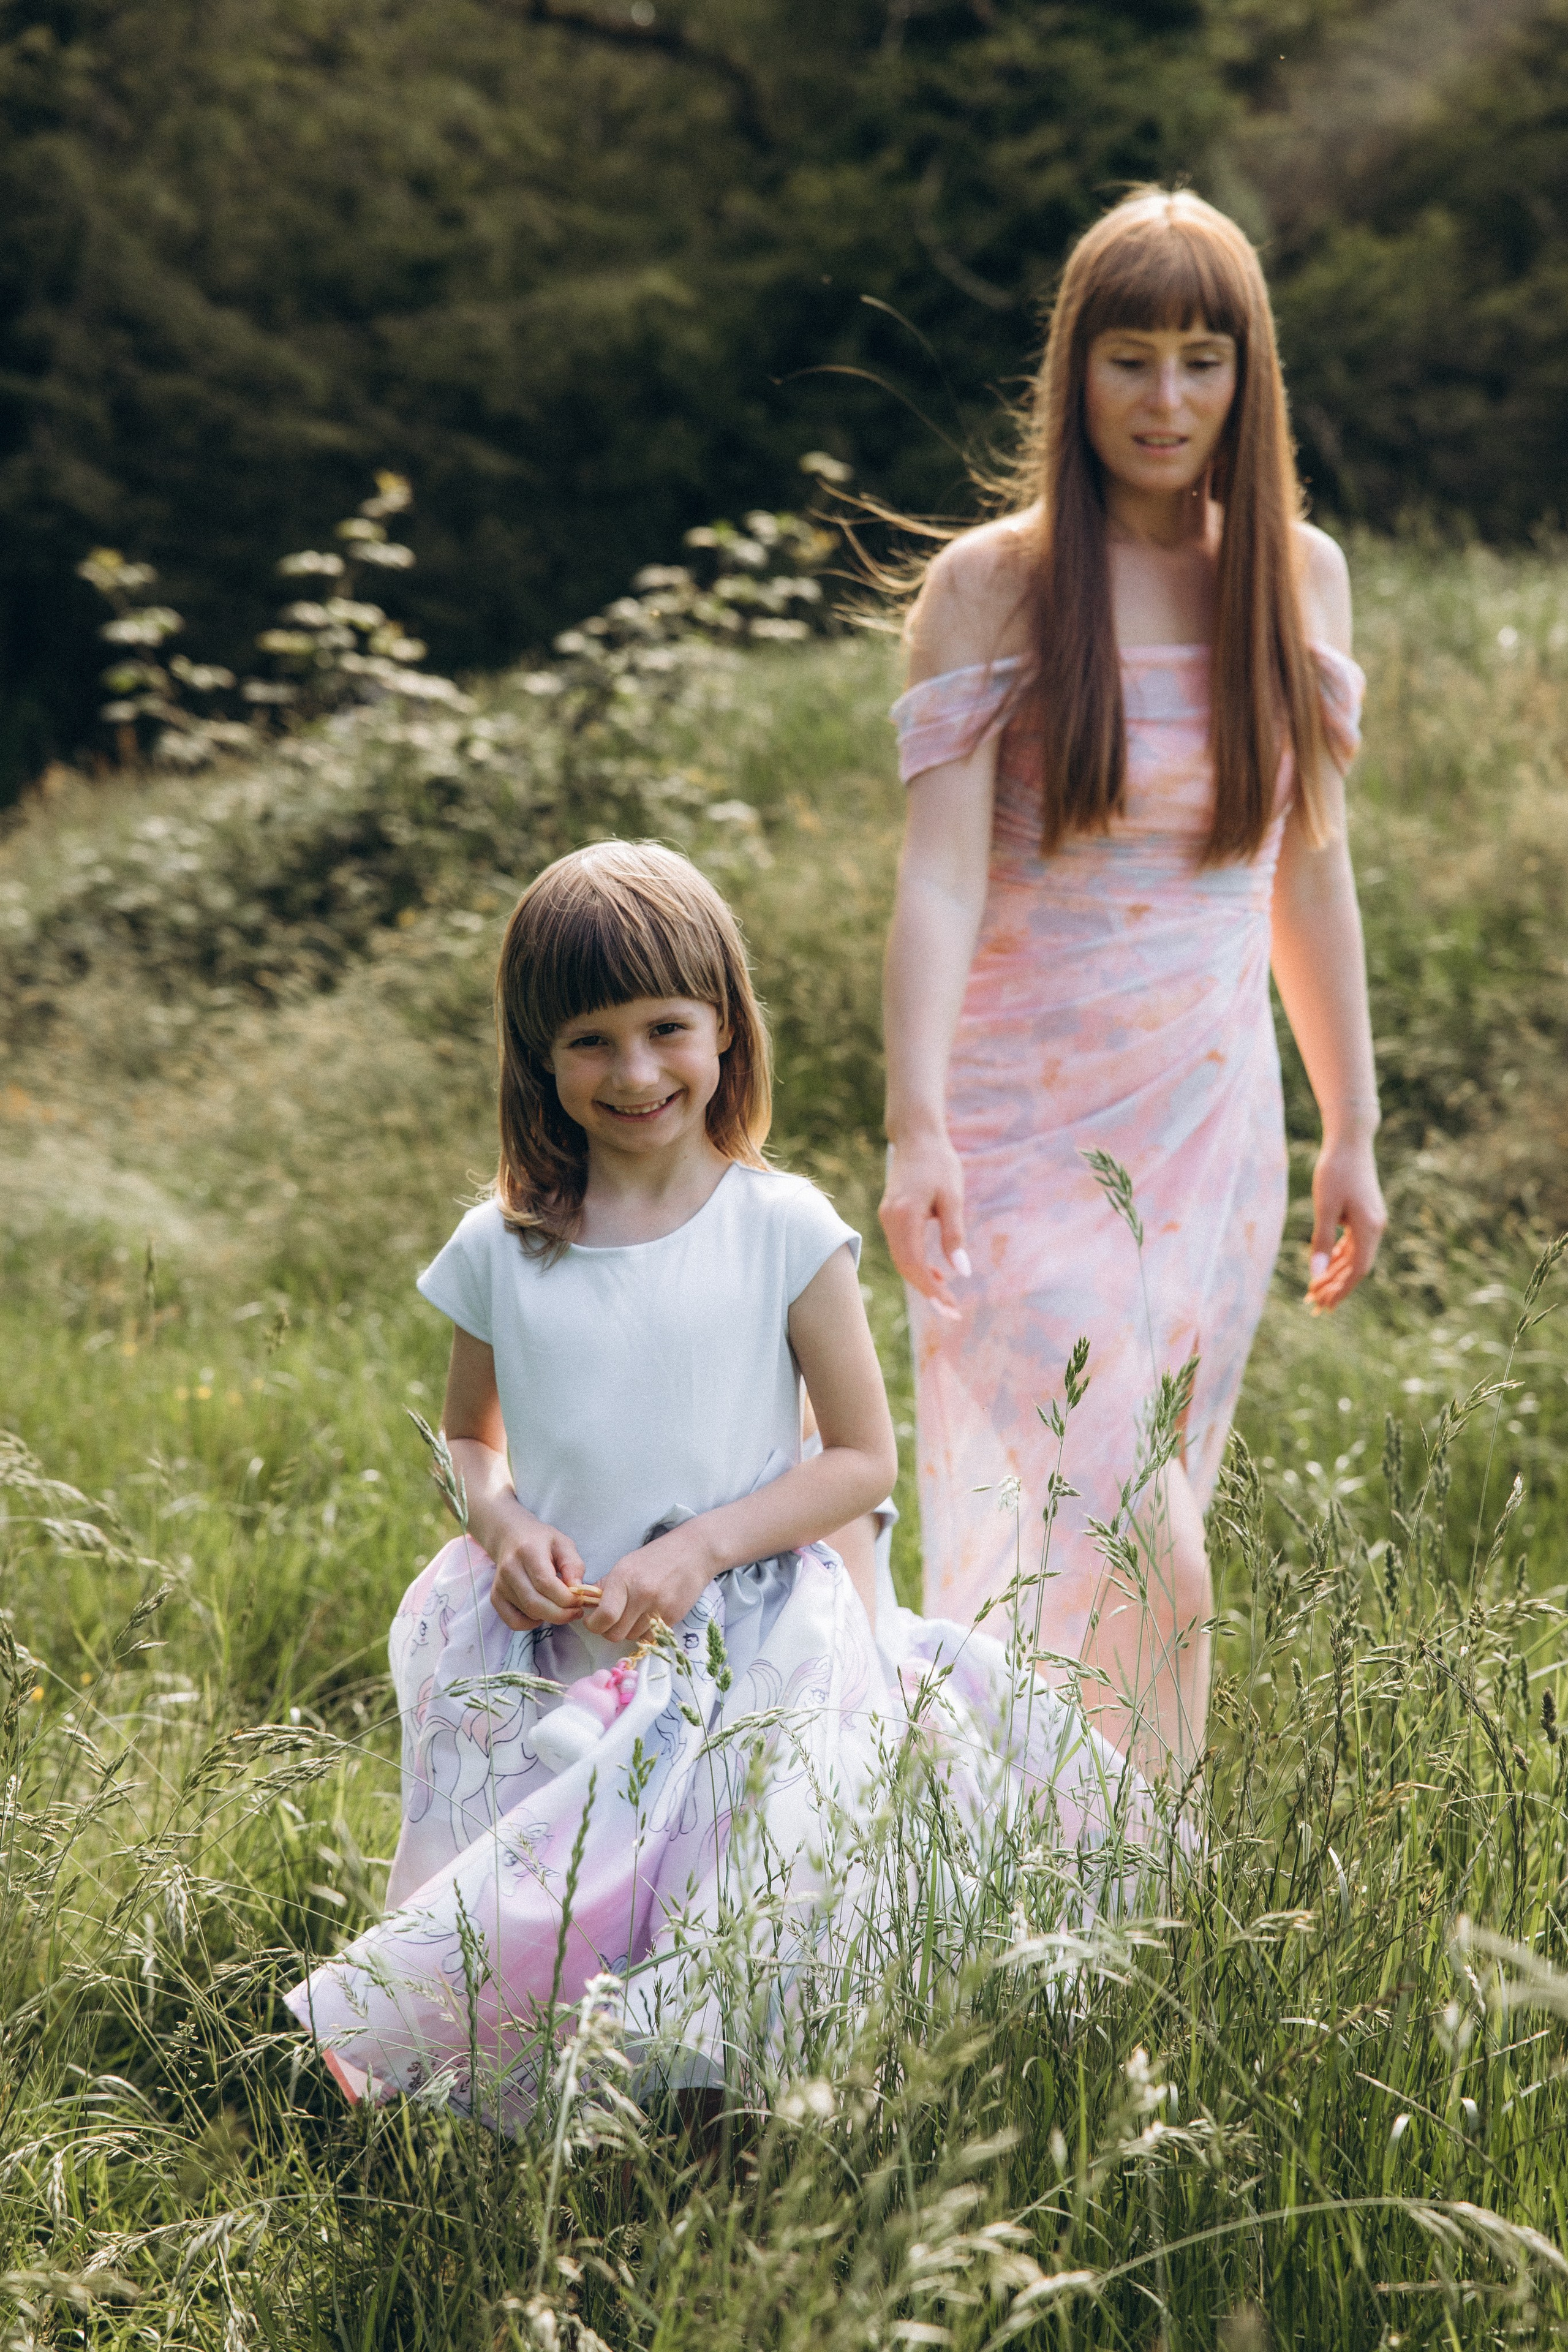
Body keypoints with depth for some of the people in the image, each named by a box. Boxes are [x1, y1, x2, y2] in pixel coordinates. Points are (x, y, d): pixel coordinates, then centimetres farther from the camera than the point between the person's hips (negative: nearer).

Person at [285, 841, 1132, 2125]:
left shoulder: (783, 1231, -3)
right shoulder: (502, 1249, 4)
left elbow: (865, 1457, -1)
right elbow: (470, 1439, 18)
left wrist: (696, 1549, -14)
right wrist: (502, 1524, -5)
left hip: (747, 1637, -2)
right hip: (548, 1656, 2)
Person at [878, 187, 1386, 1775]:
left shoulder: (1297, 575, 6)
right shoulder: (992, 583, -5)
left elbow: (1309, 870, 13)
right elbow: (940, 871, -14)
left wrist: (1351, 1130, 14)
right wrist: (915, 1130, -26)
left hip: (1213, 1117, 4)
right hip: (1024, 1117, -3)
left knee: (1152, 1527, 8)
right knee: (1093, 1525, -13)